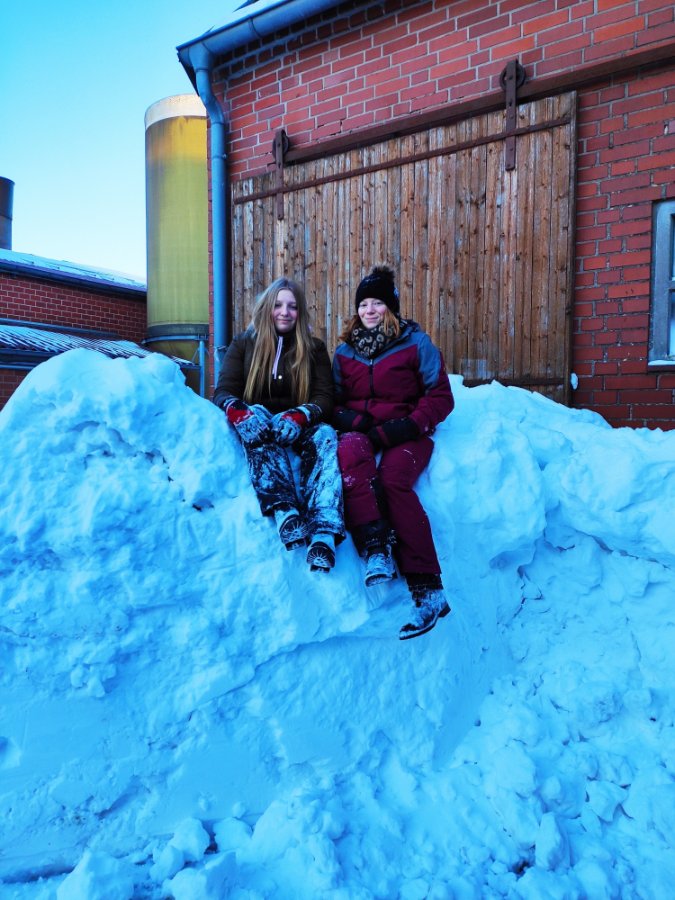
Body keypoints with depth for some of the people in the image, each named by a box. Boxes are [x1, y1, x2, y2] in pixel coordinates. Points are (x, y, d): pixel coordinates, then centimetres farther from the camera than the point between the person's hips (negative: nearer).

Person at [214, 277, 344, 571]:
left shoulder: (314, 348, 10)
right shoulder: (244, 343, 9)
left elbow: (325, 398, -3)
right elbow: (223, 392, -4)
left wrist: (300, 415, -27)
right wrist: (235, 409, -30)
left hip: (296, 428, 1)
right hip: (258, 425, 0)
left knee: (325, 434, -32)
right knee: (253, 416, -34)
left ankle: (324, 532, -53)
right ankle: (285, 511, -55)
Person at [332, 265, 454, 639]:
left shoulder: (416, 343, 7)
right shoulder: (345, 350, 18)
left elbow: (441, 397, 1)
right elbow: (333, 399, 15)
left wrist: (407, 426, -15)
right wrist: (349, 419, -9)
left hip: (405, 434, -2)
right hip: (359, 430, 3)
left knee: (393, 478, -34)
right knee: (350, 452, -35)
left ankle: (427, 589, -32)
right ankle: (375, 548, -41)